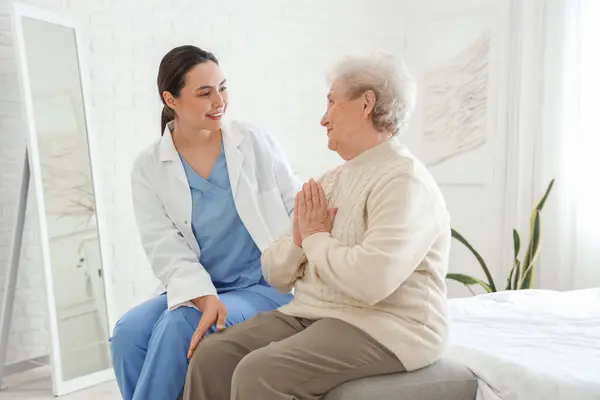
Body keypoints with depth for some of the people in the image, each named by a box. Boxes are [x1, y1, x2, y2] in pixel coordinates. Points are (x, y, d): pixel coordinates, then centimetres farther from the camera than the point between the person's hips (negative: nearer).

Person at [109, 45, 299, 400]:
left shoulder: (257, 144, -1)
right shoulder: (149, 168, 1)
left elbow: (296, 208, 3)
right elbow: (166, 249, -7)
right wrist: (204, 298, -24)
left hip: (268, 287, -2)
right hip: (200, 291, 3)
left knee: (178, 327, -26)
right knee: (129, 331, -22)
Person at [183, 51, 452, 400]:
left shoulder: (404, 180, -13)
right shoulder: (330, 181, 12)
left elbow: (370, 280, -30)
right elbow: (276, 274, 12)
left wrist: (317, 238, -12)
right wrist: (299, 239, -9)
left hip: (381, 329, -8)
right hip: (310, 315, 8)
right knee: (212, 356, -11)